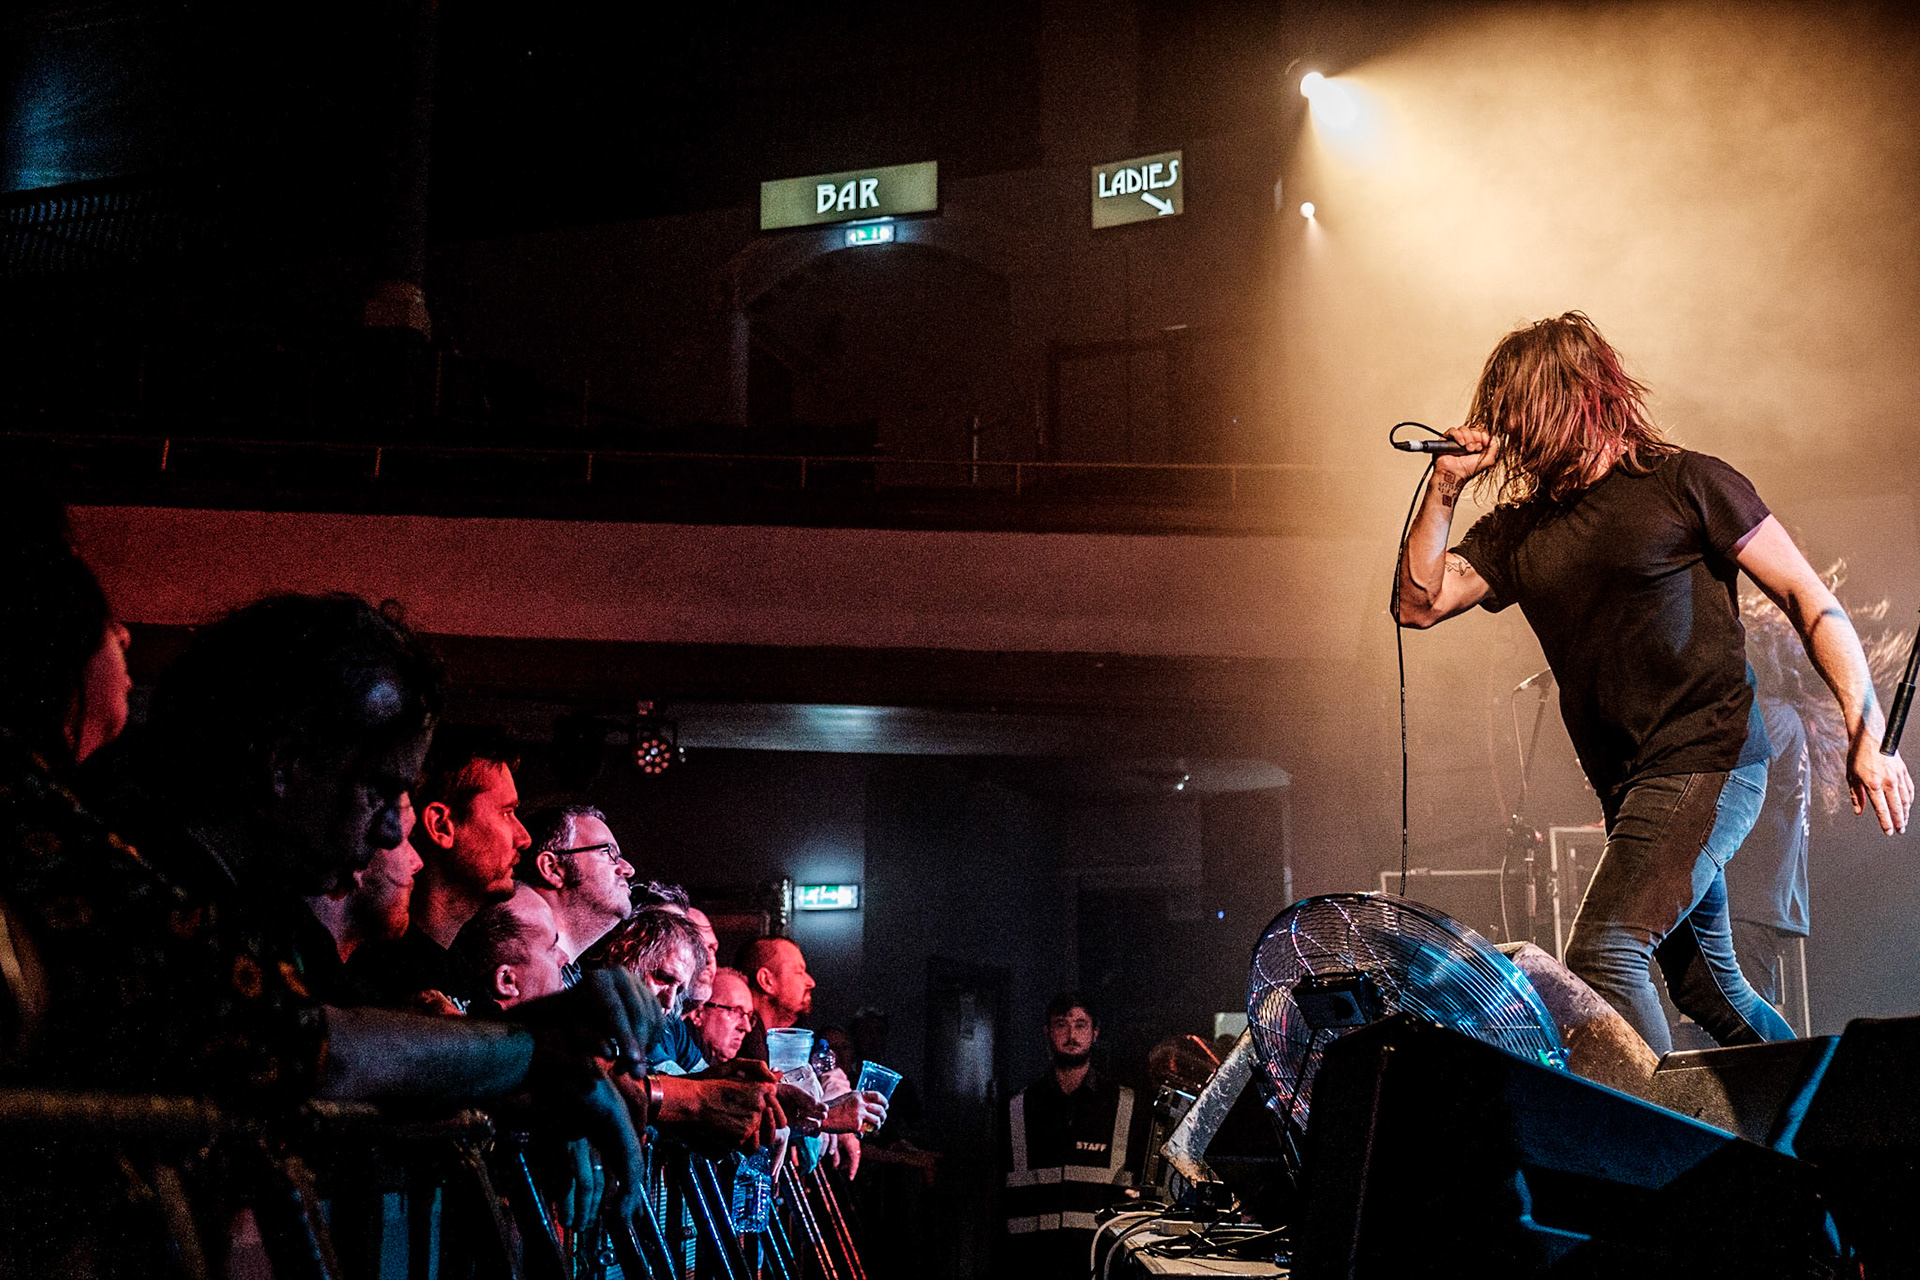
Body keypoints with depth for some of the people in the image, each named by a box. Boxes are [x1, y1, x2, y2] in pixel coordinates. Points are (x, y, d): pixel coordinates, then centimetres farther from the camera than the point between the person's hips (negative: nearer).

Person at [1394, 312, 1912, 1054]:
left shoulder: (1684, 483, -5)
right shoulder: (1518, 529, 12)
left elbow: (1810, 600, -5)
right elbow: (1419, 603, 5)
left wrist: (1867, 738, -12)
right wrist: (1444, 488, -3)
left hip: (1708, 763, -7)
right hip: (1629, 789, 7)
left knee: (1603, 955, -22)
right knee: (1706, 990, 18)